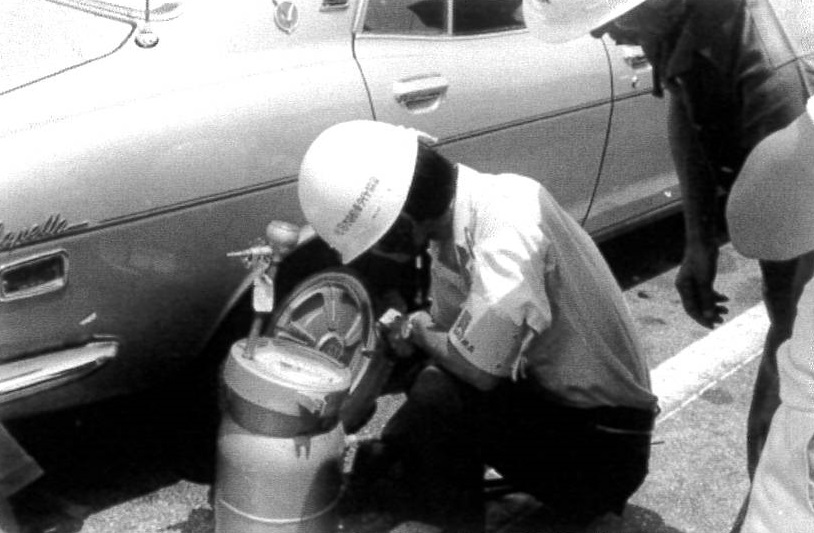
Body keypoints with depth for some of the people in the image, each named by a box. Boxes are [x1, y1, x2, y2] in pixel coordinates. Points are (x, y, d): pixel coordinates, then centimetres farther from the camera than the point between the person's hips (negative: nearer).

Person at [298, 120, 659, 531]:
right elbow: (444, 333, 9)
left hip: (603, 439, -8)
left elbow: (476, 369, -30)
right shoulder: (449, 225, -4)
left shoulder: (507, 228, -31)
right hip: (546, 395, 8)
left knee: (438, 394, -24)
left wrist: (416, 330, -9)